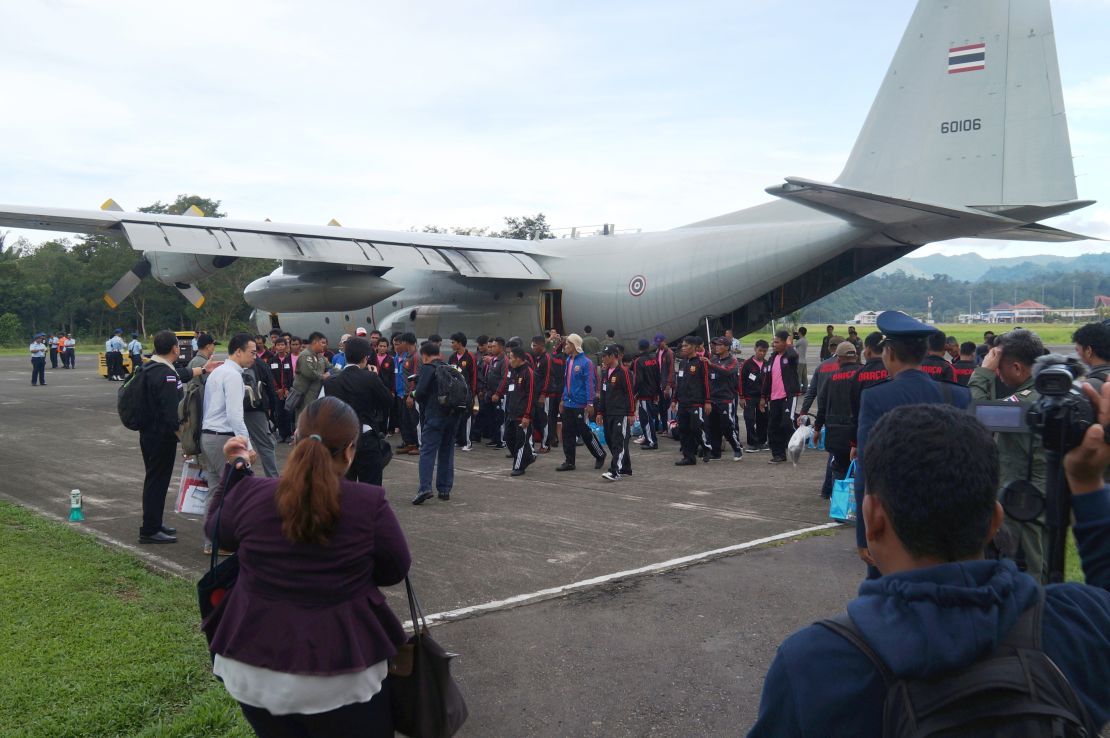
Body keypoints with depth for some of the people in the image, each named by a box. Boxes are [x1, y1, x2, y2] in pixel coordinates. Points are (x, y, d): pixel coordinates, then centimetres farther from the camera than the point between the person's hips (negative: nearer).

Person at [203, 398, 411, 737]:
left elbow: (216, 532, 12)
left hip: (255, 666, 3)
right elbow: (396, 570, -3)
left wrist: (236, 470, 20)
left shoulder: (248, 495, -9)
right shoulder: (370, 504, -16)